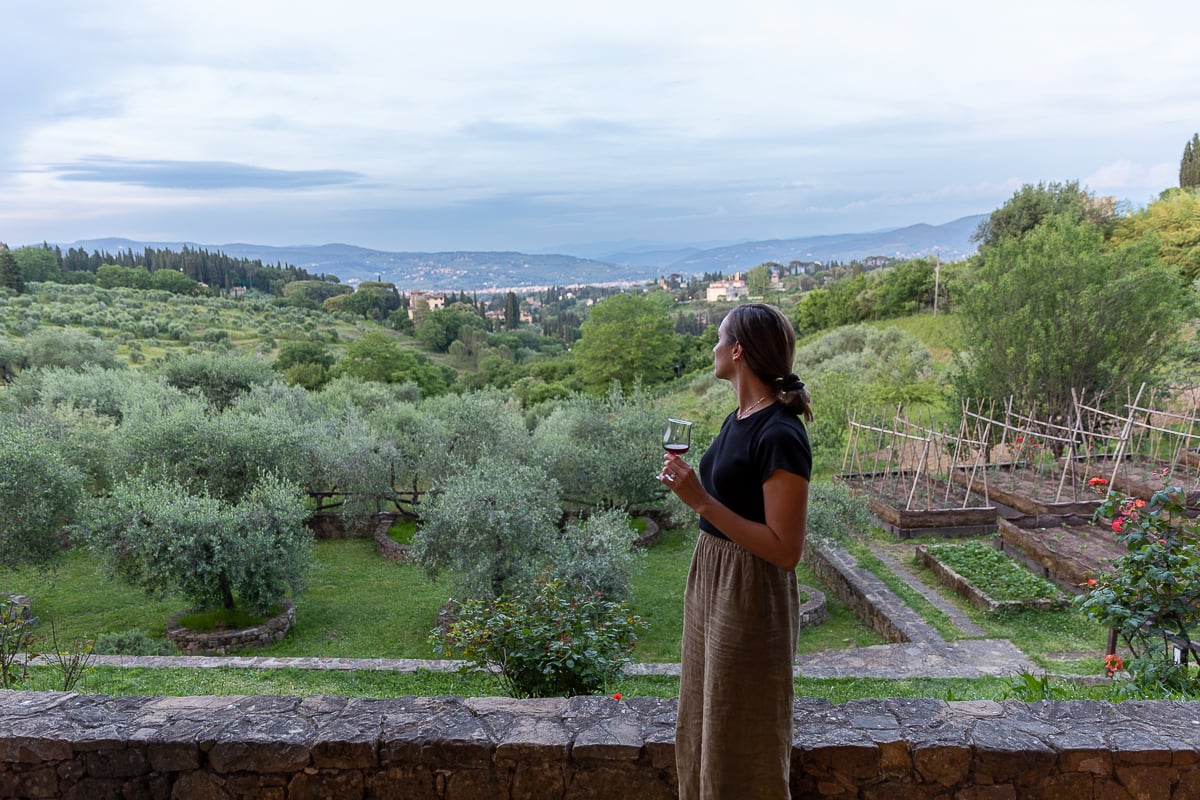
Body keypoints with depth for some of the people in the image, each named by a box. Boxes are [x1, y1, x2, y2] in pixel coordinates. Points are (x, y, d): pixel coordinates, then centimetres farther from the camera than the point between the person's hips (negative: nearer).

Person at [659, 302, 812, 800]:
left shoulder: (780, 435, -24)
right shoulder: (739, 418, 4)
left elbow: (785, 549, -25)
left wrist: (701, 500, -28)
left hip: (751, 595, -9)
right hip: (712, 578, 9)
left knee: (742, 738, 10)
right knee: (705, 719, 24)